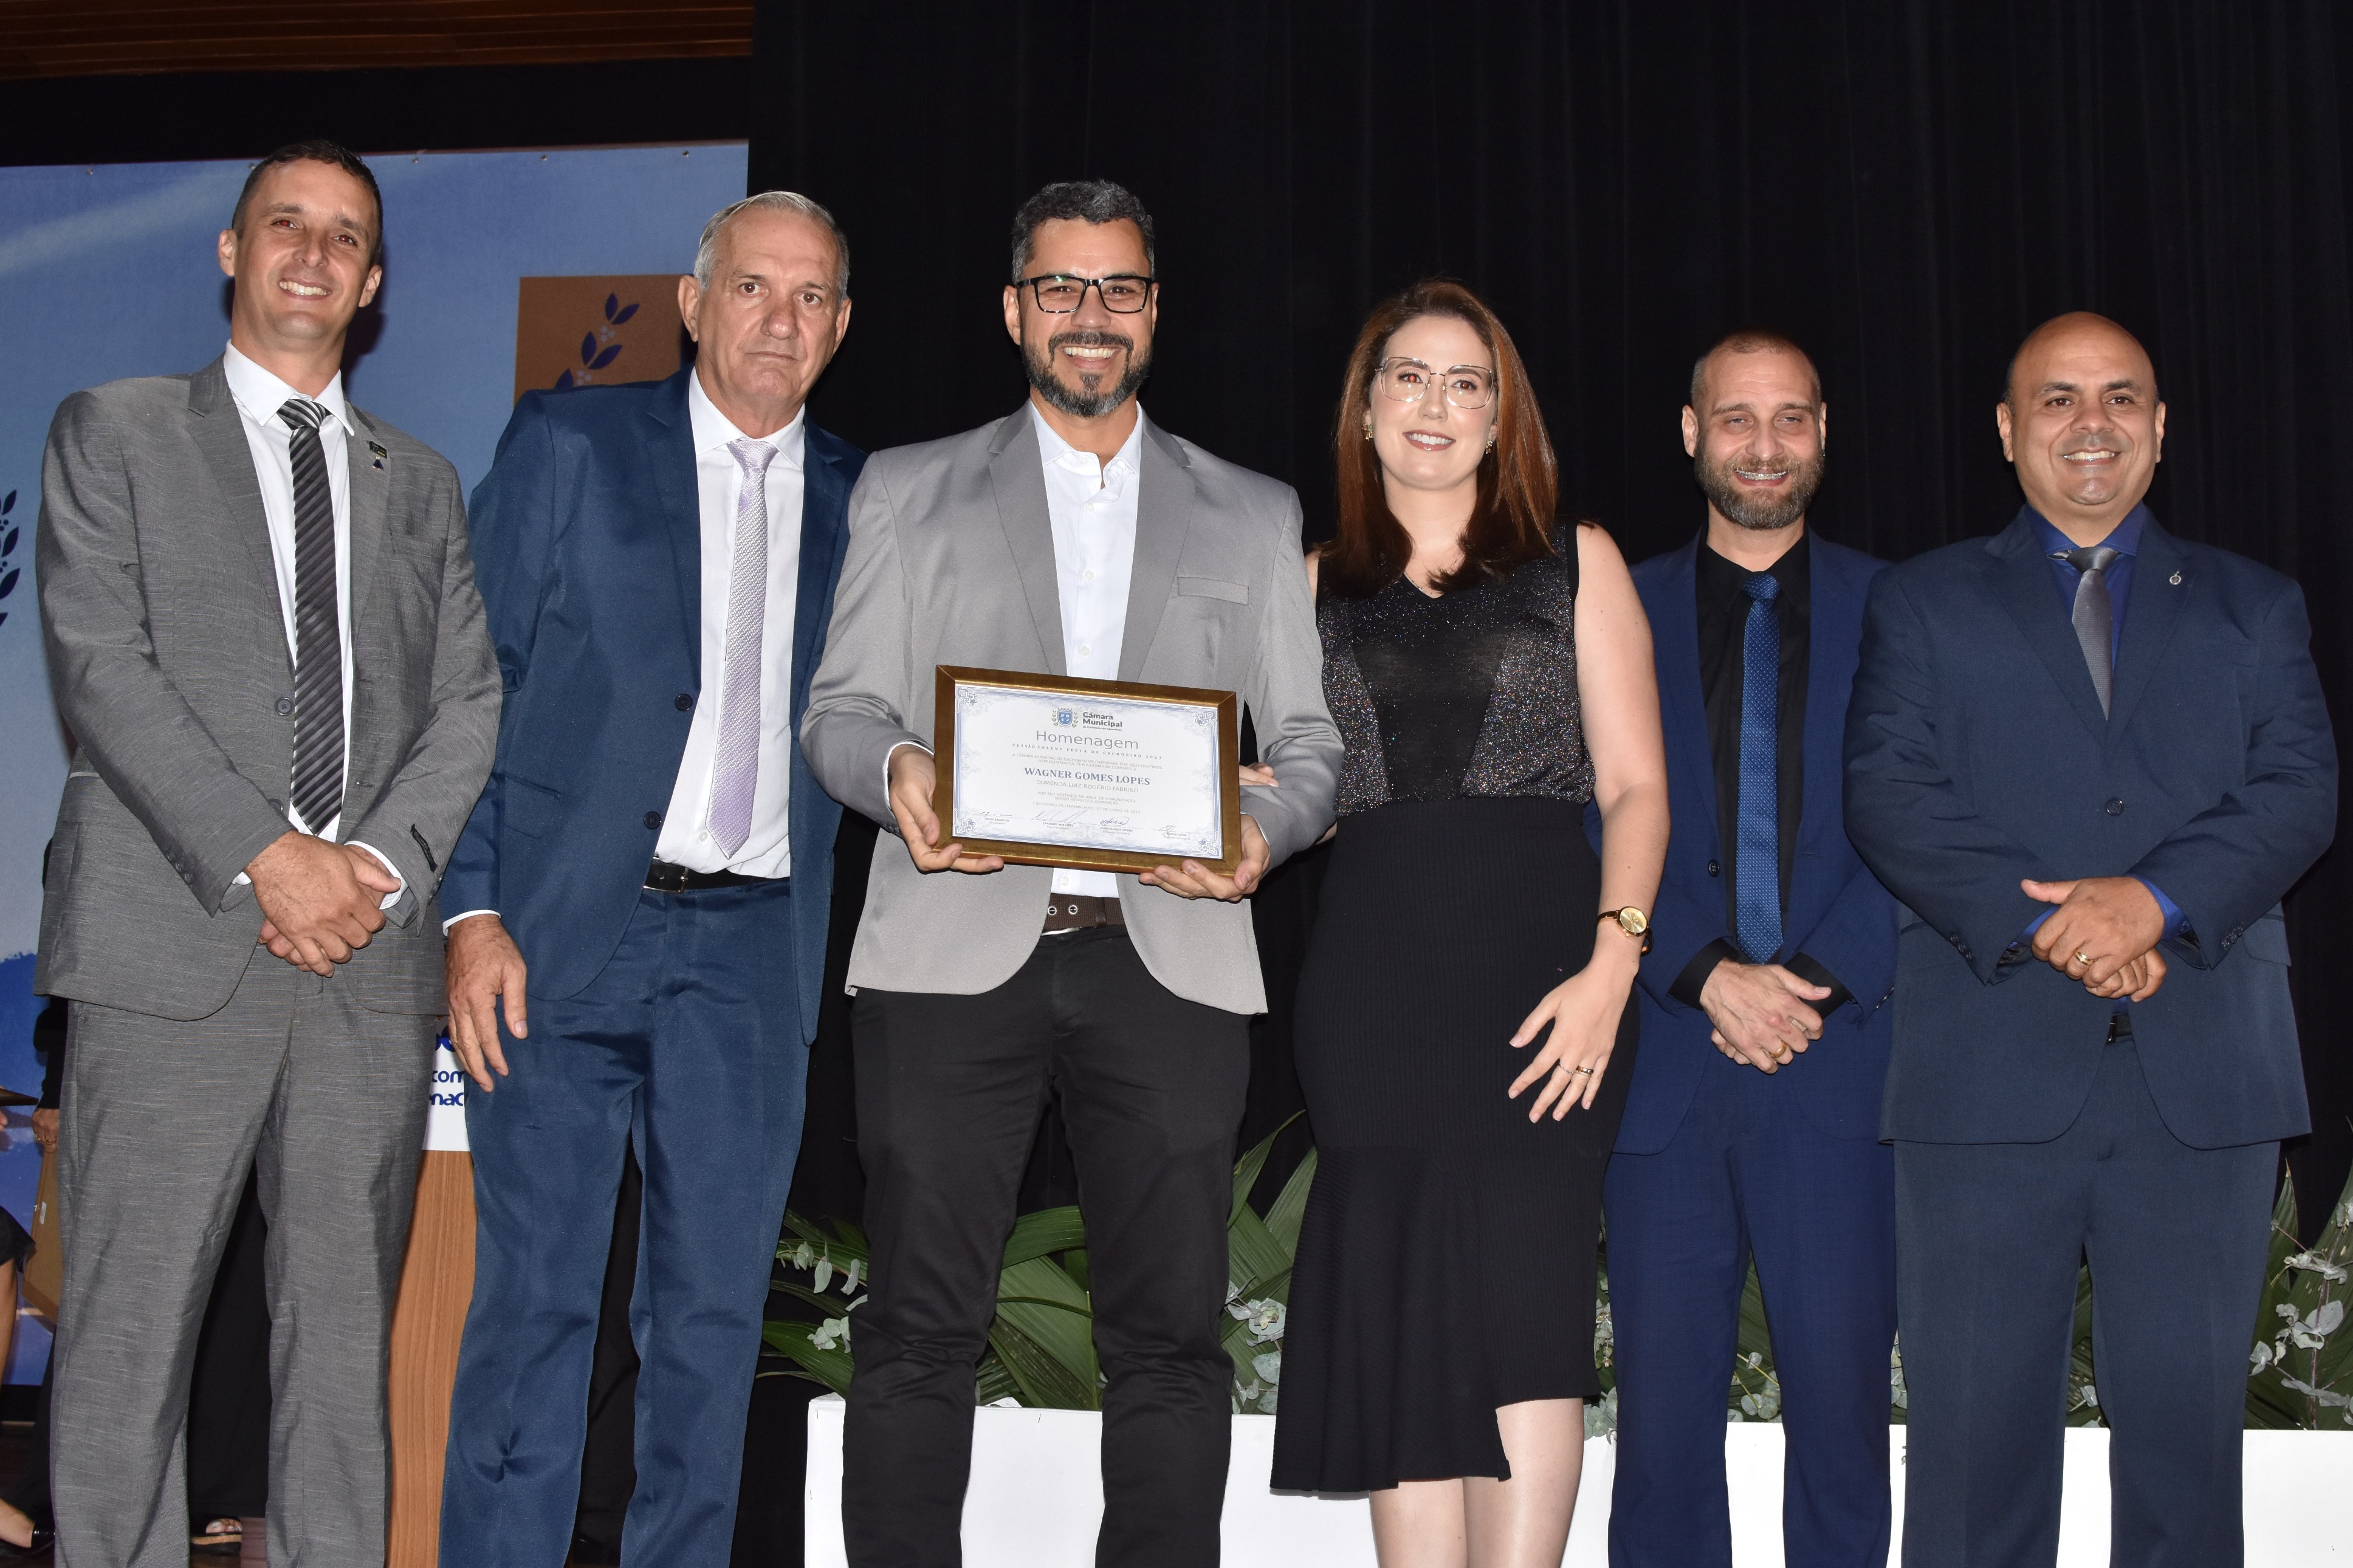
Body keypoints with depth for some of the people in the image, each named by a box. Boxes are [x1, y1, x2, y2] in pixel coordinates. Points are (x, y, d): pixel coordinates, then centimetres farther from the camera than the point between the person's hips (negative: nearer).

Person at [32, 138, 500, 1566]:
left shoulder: (421, 483, 20)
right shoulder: (113, 434, 9)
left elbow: (470, 701, 11)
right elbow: (100, 665, -4)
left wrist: (381, 862, -7)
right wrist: (267, 853, -14)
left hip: (375, 961, 3)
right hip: (175, 947, -3)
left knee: (348, 1337, 5)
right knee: (130, 1339, -3)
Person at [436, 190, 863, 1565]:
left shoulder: (861, 501, 12)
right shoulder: (571, 445, 3)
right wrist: (472, 911, -9)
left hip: (755, 951, 3)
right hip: (565, 930, -3)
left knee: (717, 1309, 6)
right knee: (536, 1295, 0)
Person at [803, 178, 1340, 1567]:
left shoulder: (1255, 515, 18)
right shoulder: (909, 492, 16)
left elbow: (1313, 738, 13)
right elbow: (841, 710, 10)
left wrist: (1267, 827, -9)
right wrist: (894, 767, -13)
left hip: (1169, 960, 1)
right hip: (958, 949, -1)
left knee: (1172, 1333, 0)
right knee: (922, 1330, -1)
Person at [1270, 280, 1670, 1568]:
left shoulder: (1574, 566, 13)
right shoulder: (1318, 588, 18)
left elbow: (1634, 786, 5)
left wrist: (1611, 965, -8)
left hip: (1540, 966, -2)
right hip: (1372, 973, 2)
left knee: (1524, 1303, -10)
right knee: (1403, 1326, -1)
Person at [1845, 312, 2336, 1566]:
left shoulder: (2253, 606, 18)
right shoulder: (1922, 602, 13)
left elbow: (2301, 789, 3)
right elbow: (1889, 794, -1)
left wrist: (2158, 898, -14)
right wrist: (2042, 924, -14)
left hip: (2204, 1074, 2)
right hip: (1990, 1071, -1)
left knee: (2189, 1418, 5)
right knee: (1977, 1422, 1)